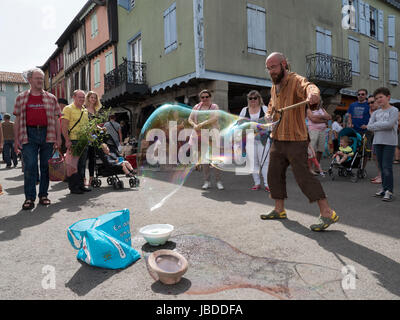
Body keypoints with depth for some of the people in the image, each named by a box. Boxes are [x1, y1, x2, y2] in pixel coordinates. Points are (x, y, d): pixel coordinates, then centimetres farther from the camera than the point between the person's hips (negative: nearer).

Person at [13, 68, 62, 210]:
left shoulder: (51, 98, 11)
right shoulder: (21, 98, 10)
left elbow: (56, 119, 9)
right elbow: (17, 119, 9)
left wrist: (58, 138, 0)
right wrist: (16, 139, 1)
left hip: (47, 134, 1)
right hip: (28, 134, -1)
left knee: (46, 165, 4)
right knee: (29, 166, -4)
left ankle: (43, 195, 16)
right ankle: (29, 198, 3)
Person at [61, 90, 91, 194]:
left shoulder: (85, 110, 17)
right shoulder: (68, 108, -4)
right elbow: (64, 126, -11)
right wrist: (67, 140, -18)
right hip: (73, 141, -7)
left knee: (82, 164, 12)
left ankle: (81, 185, 21)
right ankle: (73, 187, 6)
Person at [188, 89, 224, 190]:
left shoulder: (214, 107, 2)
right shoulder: (196, 107, 12)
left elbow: (215, 118, -15)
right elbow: (190, 119, 8)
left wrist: (201, 124, -22)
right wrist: (194, 125, -14)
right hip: (200, 136, 3)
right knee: (204, 158, 4)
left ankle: (218, 181, 3)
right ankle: (207, 181, 11)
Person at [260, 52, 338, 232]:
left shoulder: (296, 81, -10)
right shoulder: (274, 87, 15)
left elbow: (308, 87, -33)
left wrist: (313, 94, -58)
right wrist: (269, 115, 9)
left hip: (295, 140, -8)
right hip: (277, 140, 9)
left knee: (303, 176, -12)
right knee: (274, 174, 12)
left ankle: (327, 213, -2)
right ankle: (279, 210, 27)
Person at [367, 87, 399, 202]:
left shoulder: (393, 110, -1)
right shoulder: (376, 113, 14)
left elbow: (390, 124, -16)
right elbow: (369, 126, 3)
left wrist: (376, 125, -5)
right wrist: (383, 126, -7)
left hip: (389, 142, -5)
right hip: (377, 141, 5)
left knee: (387, 167, -9)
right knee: (382, 167, 9)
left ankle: (389, 191, -3)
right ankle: (384, 187, 18)